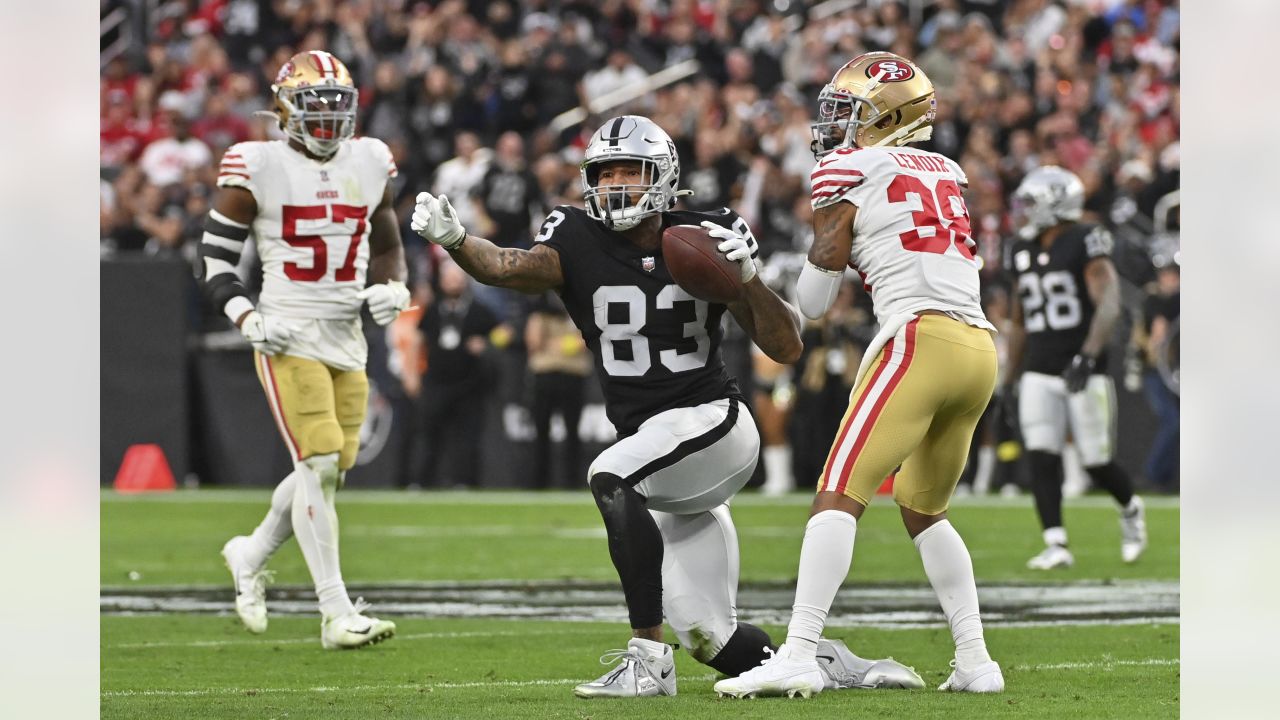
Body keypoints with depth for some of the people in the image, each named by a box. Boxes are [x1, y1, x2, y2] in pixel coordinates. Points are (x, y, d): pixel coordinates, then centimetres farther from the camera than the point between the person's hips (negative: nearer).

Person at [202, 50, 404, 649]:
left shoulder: (368, 163, 8)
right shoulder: (257, 168, -7)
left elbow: (385, 245, 22)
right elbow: (215, 260, -2)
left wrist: (391, 287, 2)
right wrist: (246, 317, -17)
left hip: (347, 337, 6)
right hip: (288, 335, -6)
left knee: (330, 469, 7)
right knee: (320, 464, -14)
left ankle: (251, 555, 34)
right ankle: (337, 614, -12)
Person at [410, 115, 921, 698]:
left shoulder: (705, 239, -3)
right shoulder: (580, 244, 0)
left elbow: (786, 348, -4)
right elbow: (507, 268, -21)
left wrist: (746, 276, -19)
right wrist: (453, 239, -40)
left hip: (711, 423, -5)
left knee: (609, 477, -34)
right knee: (710, 640, 5)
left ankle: (648, 658, -31)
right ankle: (836, 665, 26)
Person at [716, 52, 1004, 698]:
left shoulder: (848, 176, 5)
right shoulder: (946, 174, 22)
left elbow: (812, 301, 5)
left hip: (919, 340, -7)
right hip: (981, 348, 7)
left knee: (839, 496, -11)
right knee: (924, 511, 22)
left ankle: (798, 655, -24)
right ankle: (975, 661, 17)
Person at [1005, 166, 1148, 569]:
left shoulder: (1085, 243, -9)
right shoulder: (1023, 253, 12)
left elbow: (1109, 305, -20)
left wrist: (1088, 354, -32)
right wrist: (1013, 378, 21)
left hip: (1083, 370, -5)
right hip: (1039, 373, 5)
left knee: (1096, 462, 0)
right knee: (1041, 457, -10)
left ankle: (1130, 509, 31)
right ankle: (1056, 546, -9)